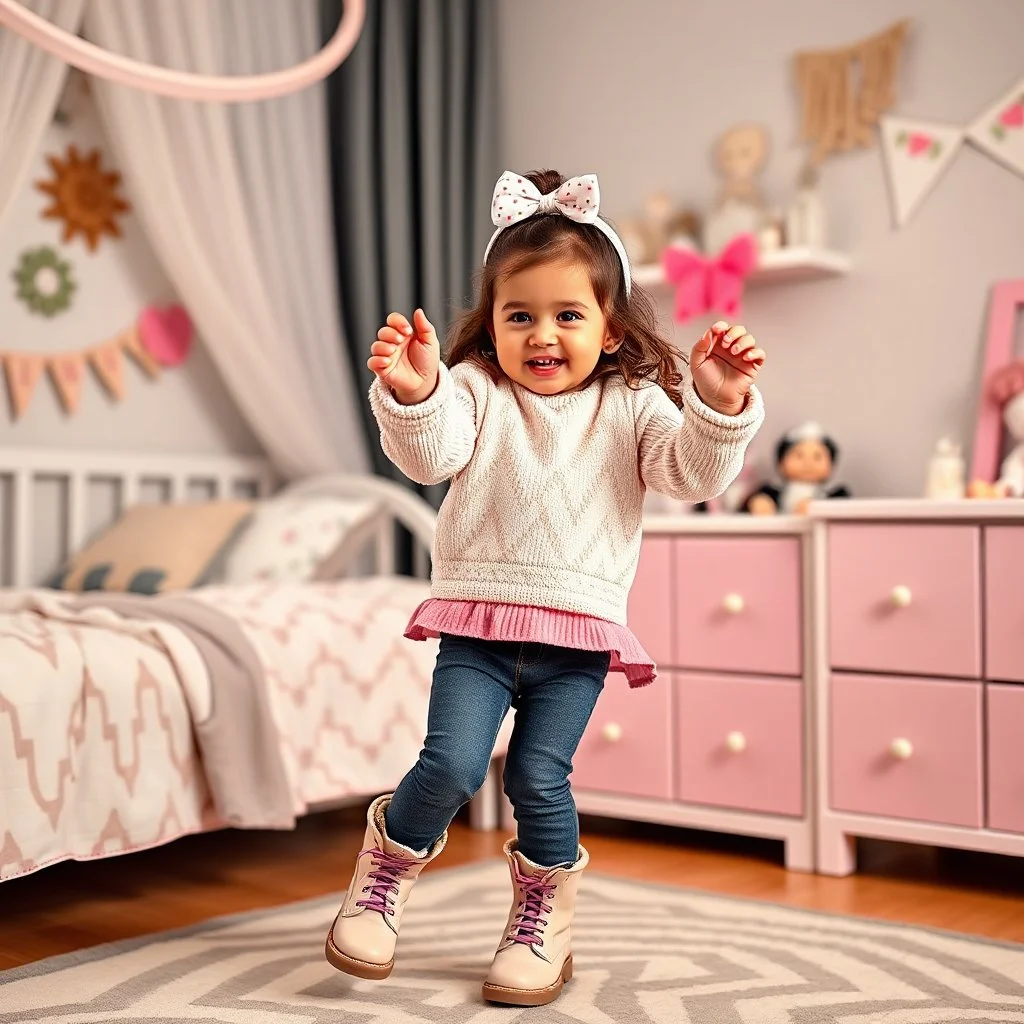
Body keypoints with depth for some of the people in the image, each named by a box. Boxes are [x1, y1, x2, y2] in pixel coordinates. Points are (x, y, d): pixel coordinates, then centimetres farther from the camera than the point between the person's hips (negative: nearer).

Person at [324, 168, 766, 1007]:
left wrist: (720, 406, -24)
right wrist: (412, 394, -37)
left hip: (579, 629, 0)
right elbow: (430, 453, -16)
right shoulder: (476, 391, 3)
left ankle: (543, 918, 24)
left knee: (540, 777, -1)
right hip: (478, 621, 0)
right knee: (453, 763, -11)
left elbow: (692, 471, -6)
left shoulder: (630, 407, 6)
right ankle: (388, 866, 20)